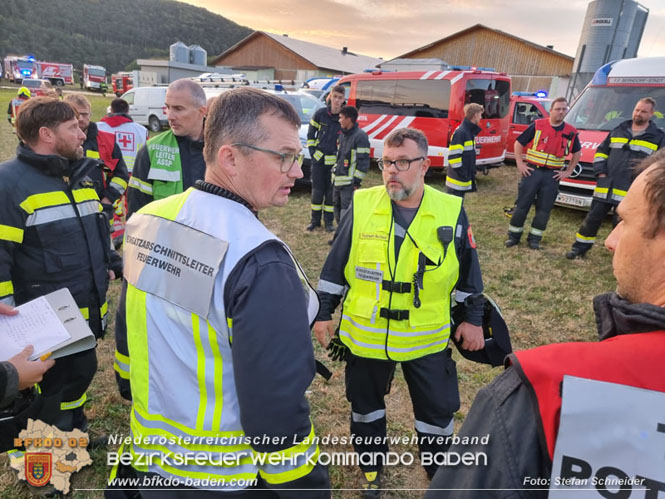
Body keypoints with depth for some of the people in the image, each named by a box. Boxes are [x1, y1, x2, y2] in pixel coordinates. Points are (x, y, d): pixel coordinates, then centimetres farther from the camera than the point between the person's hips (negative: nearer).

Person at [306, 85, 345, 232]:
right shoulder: (320, 113, -3)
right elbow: (310, 134, 9)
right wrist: (312, 151, 2)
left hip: (335, 161, -1)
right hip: (318, 159, 1)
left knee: (331, 192, 6)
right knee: (317, 190, 5)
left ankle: (328, 221, 19)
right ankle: (315, 220, 19)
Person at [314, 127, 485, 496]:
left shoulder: (451, 212, -8)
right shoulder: (361, 206, -8)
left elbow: (468, 272, 4)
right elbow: (335, 266, -1)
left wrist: (473, 318, 7)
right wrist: (324, 313, 2)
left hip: (428, 340, 0)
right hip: (364, 336, 1)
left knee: (437, 411, 14)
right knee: (365, 404, 20)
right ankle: (372, 466, 48)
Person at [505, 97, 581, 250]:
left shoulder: (571, 132, 6)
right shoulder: (537, 125, -3)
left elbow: (577, 152, 19)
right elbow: (519, 143, 2)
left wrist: (568, 171, 10)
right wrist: (520, 164, -4)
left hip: (552, 175, 2)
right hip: (532, 171, -2)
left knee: (544, 208, 3)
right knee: (522, 204, 0)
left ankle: (534, 238, 15)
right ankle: (513, 235, 12)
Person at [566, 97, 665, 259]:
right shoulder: (618, 131, 13)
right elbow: (601, 151, 17)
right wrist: (600, 172, 3)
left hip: (630, 192, -2)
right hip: (606, 187, 2)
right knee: (592, 218, 6)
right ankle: (580, 247, 19)